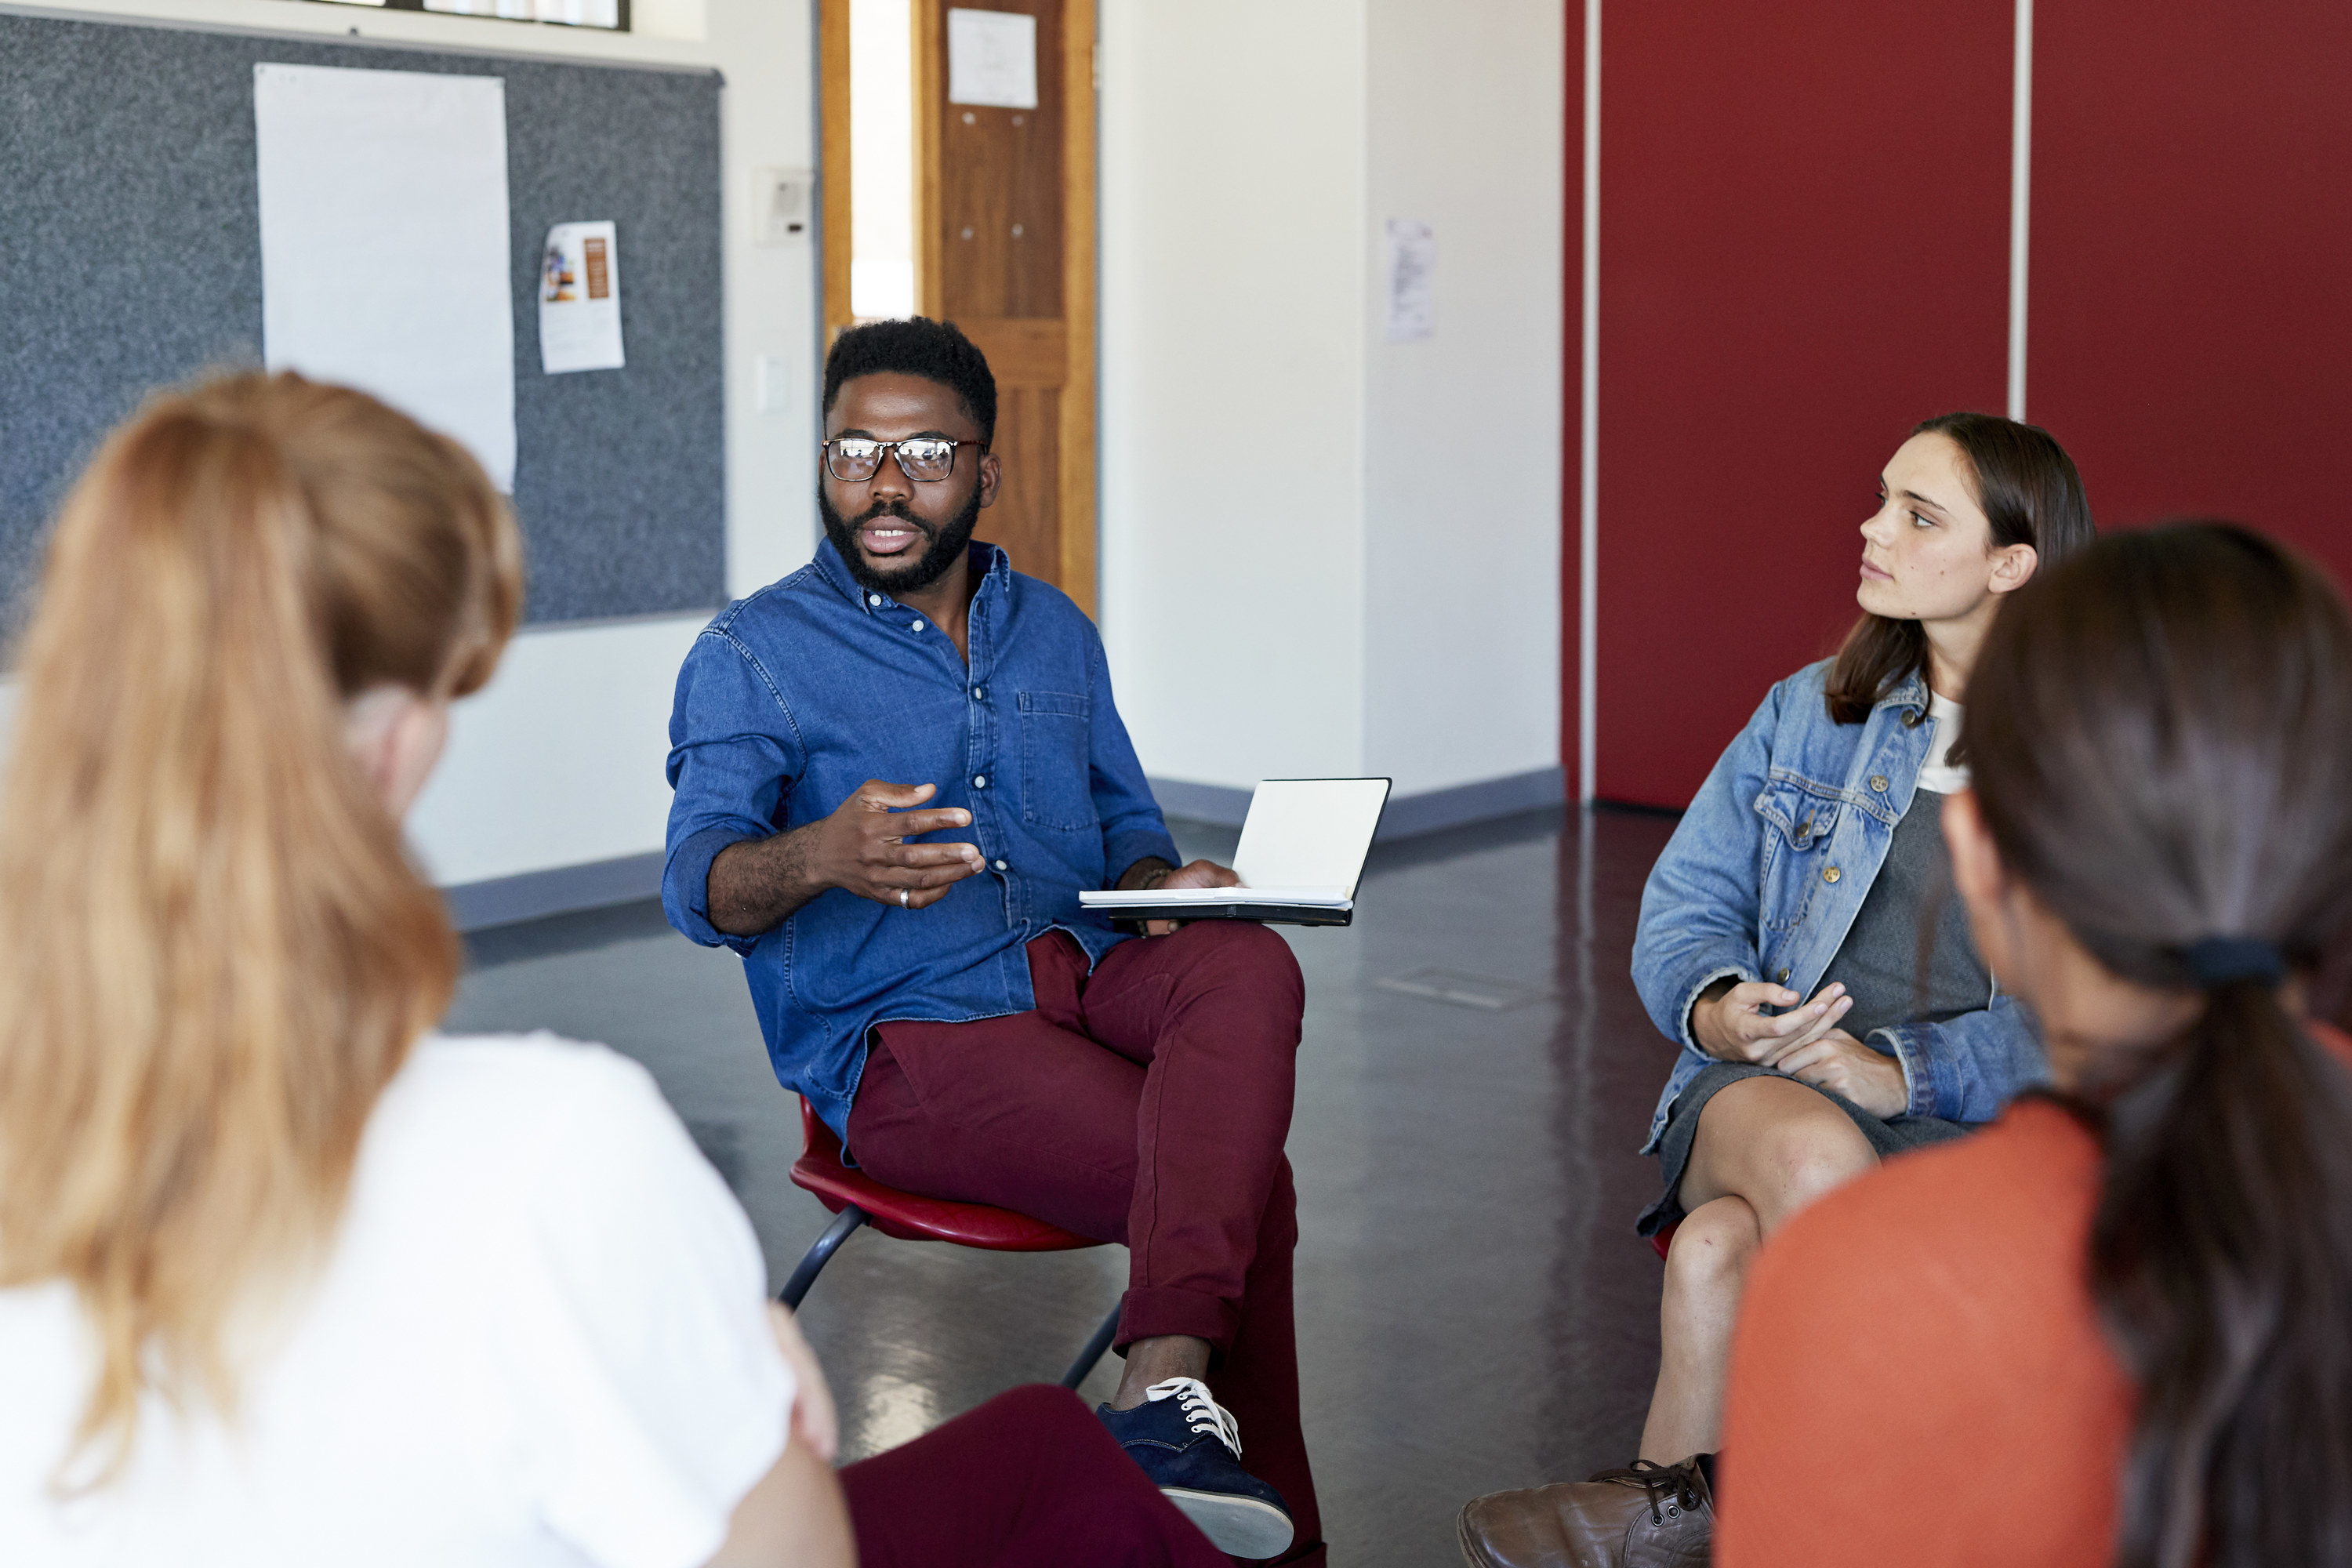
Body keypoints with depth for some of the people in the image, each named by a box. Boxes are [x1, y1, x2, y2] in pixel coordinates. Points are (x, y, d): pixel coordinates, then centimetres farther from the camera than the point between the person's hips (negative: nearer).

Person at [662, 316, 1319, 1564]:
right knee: (1245, 1184, -27)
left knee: (1251, 967, -32)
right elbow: (703, 884, -11)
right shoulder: (752, 656, 3)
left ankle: (1165, 1394, -43)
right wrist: (819, 857, -36)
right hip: (905, 1037, -5)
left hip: (1079, 969, 5)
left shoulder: (1053, 632, 21)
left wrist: (1174, 887, -1)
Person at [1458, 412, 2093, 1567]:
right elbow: (1684, 903, 14)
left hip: (1981, 1128, -3)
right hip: (1764, 1090, 3)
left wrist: (1905, 1069, -19)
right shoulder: (1812, 711, 15)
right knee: (1812, 1154, -35)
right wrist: (1712, 1006, -9)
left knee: (1720, 1247, -33)